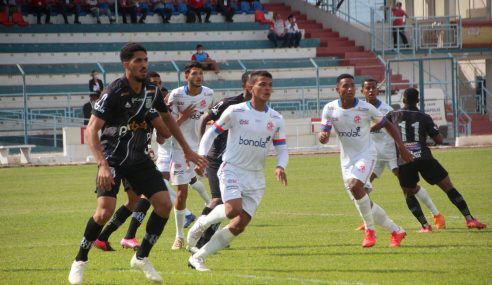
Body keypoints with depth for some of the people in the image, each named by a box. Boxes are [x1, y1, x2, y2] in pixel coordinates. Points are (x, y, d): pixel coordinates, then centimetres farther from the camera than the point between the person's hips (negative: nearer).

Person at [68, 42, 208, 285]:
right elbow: (91, 130, -22)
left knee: (164, 203, -6)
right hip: (113, 158, -6)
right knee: (105, 210, -20)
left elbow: (167, 119, 21)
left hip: (139, 158, 6)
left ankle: (141, 258, 10)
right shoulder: (114, 92, -18)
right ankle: (80, 262, -1)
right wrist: (103, 165, -33)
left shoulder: (151, 91, 1)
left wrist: (187, 150, 22)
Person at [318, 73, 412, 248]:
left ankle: (370, 229, -15)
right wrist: (323, 136, -31)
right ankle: (396, 231, 23)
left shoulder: (366, 108, -12)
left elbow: (387, 125, 2)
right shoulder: (330, 109, -5)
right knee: (364, 203, 5)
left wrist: (401, 147, -2)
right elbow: (324, 136, -6)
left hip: (366, 154, -4)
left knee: (355, 186, -30)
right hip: (347, 159, 4)